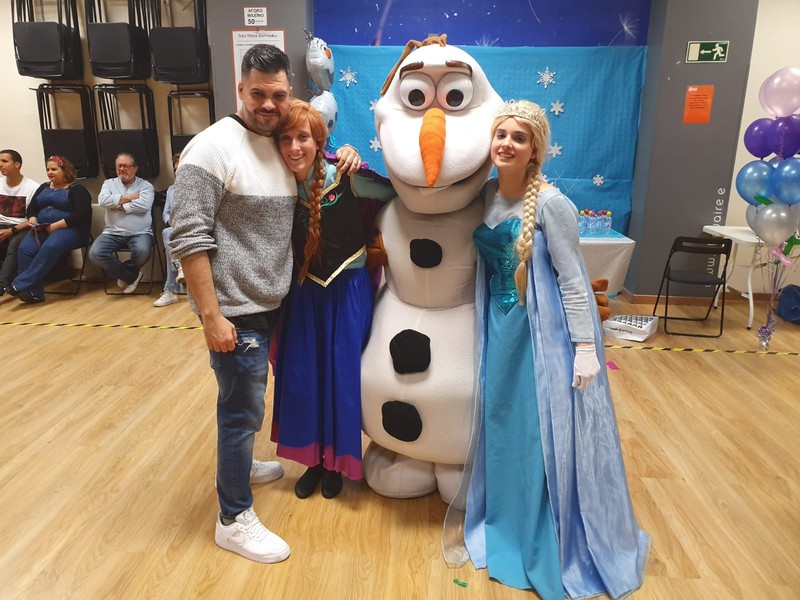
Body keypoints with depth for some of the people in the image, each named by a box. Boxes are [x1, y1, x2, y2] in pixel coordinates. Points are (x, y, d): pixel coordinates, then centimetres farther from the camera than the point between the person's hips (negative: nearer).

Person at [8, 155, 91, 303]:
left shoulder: (76, 189, 0)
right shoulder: (43, 188, 22)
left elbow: (80, 215, -14)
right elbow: (31, 208, 19)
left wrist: (55, 226, -18)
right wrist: (33, 221, -4)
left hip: (69, 229, -6)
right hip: (42, 230, 6)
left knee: (50, 247, -37)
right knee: (25, 248, -25)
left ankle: (20, 284, -32)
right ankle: (34, 292, -27)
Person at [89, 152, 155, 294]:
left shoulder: (145, 185, 7)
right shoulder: (109, 183, 16)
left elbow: (144, 205, -13)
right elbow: (103, 200, -5)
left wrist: (119, 206, -8)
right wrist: (128, 197, -5)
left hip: (139, 233, -3)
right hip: (113, 233, 3)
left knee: (142, 252, -35)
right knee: (95, 254, -24)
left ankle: (119, 271, 1)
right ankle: (132, 276, -3)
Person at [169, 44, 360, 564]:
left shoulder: (285, 144, 7)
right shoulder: (212, 147, -15)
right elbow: (188, 239, -18)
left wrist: (341, 160, 3)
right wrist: (211, 316, -20)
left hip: (273, 303, 7)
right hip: (236, 310, -7)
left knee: (246, 403, 23)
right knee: (243, 409, 2)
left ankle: (240, 463, 47)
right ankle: (234, 520, 19)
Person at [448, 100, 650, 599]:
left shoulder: (551, 203, -14)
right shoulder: (488, 194, 4)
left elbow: (573, 280, -13)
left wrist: (585, 346, -15)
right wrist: (489, 327, 7)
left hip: (545, 332, -6)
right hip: (499, 328, 6)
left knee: (548, 435, 4)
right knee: (504, 428, 16)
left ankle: (561, 547, 25)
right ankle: (508, 525, 38)